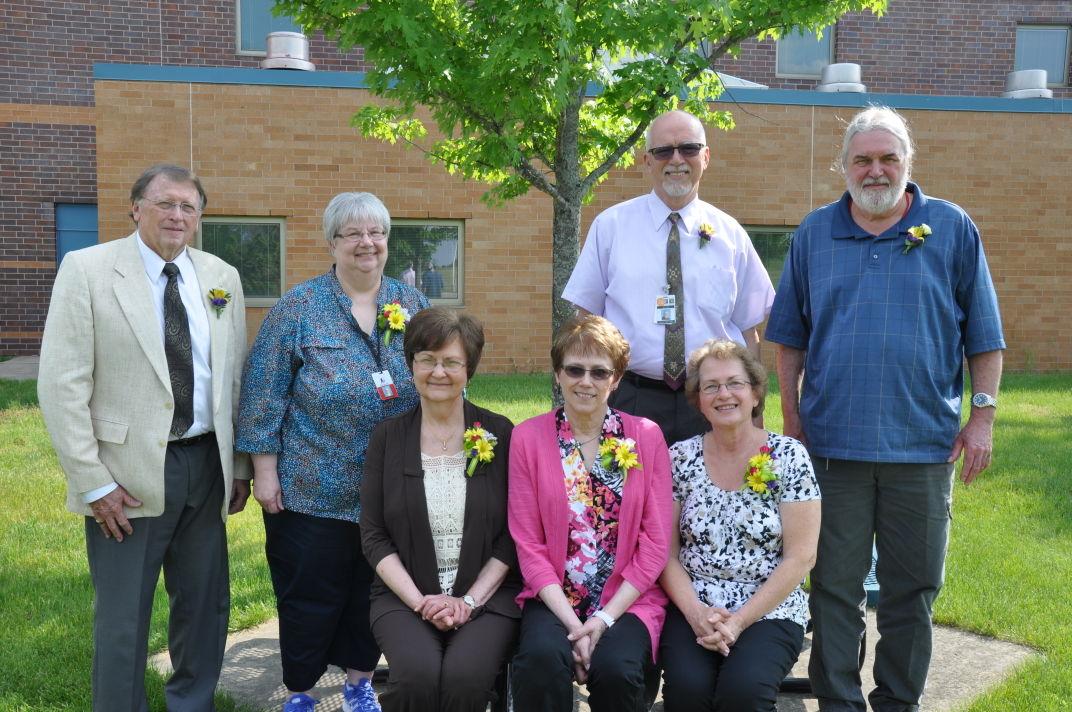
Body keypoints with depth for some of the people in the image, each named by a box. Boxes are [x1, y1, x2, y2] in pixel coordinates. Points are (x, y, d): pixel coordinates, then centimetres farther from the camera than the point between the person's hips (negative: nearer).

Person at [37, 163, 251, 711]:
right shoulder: (87, 270, -6)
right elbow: (61, 385, -9)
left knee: (206, 604, 15)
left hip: (207, 465, 5)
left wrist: (241, 465, 8)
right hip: (128, 475, -4)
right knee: (122, 620, 4)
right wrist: (93, 482, -13)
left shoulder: (222, 277, 7)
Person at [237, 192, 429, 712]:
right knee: (310, 594, 7)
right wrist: (265, 470, -10)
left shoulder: (412, 304, 5)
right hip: (313, 487, -3)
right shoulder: (299, 307, -5)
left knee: (372, 589, 14)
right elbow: (265, 393, -6)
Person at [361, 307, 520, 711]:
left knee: (466, 677, -28)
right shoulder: (388, 437, 5)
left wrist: (470, 600, -9)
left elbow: (514, 534, 1)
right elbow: (373, 537, 3)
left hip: (487, 595, 0)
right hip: (405, 597, 1)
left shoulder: (500, 434, 2)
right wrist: (421, 602, -8)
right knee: (418, 676, -28)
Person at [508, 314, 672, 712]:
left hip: (628, 600, 0)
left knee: (615, 668, -28)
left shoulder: (647, 437, 2)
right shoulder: (528, 438, 1)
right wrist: (572, 623, -12)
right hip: (554, 600, 0)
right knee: (543, 658, -29)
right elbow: (528, 545, -1)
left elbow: (656, 543, 0)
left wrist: (606, 618, -10)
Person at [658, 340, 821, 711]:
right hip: (692, 609, 2)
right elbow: (666, 551, 4)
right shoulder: (680, 458, 3)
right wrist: (696, 612, -13)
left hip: (769, 612, -1)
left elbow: (800, 558, -7)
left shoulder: (789, 456, -3)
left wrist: (739, 621, -14)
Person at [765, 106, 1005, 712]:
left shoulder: (953, 228, 4)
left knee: (913, 588, 10)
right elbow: (791, 337, 11)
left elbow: (984, 336, 5)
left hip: (923, 445, 0)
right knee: (835, 586, 6)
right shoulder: (815, 233, 7)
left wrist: (983, 416, -2)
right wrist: (791, 415, 5)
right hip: (832, 442, 1)